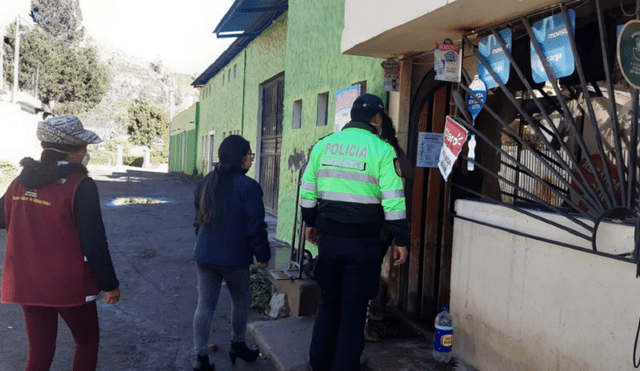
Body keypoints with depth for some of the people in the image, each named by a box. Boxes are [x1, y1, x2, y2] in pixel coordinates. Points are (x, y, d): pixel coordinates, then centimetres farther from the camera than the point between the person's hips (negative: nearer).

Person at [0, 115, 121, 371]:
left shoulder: (22, 181, 0)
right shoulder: (80, 186, -19)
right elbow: (94, 243, -19)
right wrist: (110, 284, -8)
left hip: (27, 284, 6)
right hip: (69, 285, -5)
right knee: (87, 341, 18)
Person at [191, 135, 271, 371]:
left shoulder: (205, 183, 8)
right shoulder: (248, 186, -14)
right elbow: (255, 227, -14)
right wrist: (263, 254, -1)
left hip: (204, 256, 6)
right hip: (234, 258, -5)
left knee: (205, 305, 9)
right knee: (241, 302, 17)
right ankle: (237, 346, 32)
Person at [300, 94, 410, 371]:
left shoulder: (323, 145, 6)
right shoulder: (381, 150, -8)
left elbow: (307, 189, 10)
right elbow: (393, 200, -11)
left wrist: (310, 223, 22)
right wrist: (401, 240, -4)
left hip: (329, 237, 5)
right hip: (363, 242, -4)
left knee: (329, 303, 20)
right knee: (353, 309, 8)